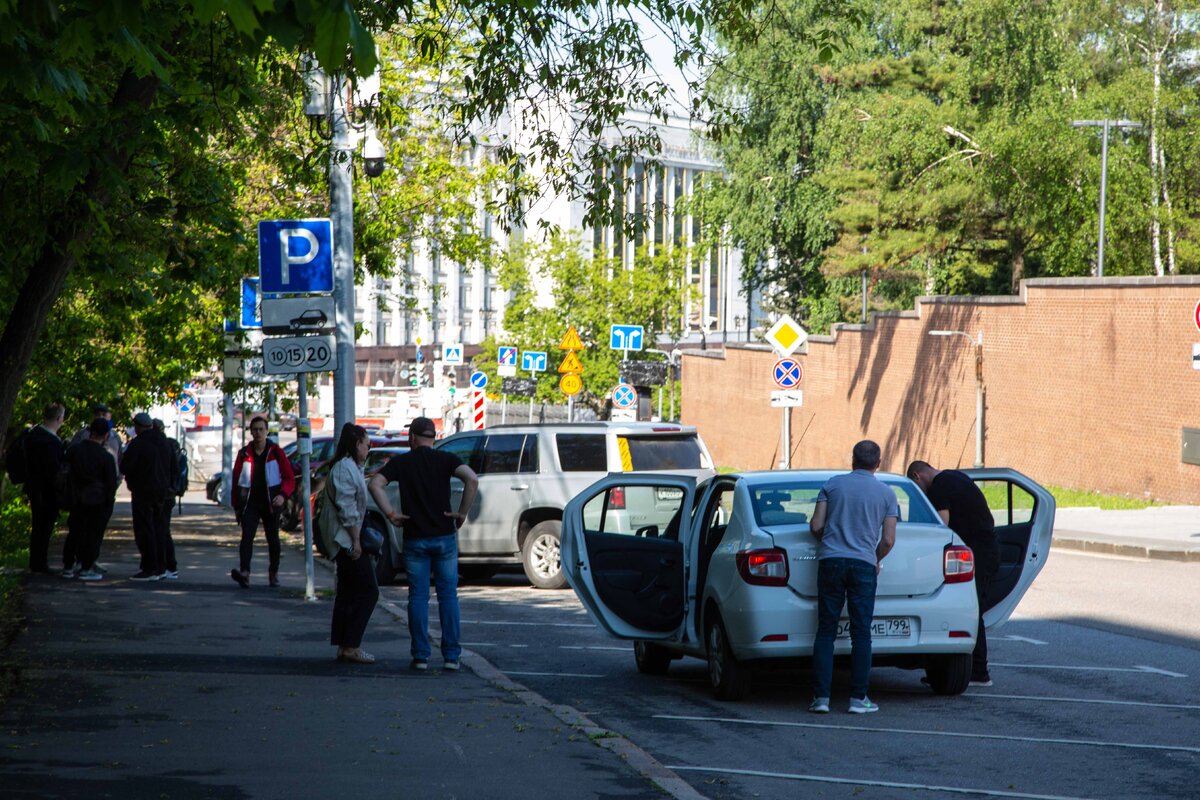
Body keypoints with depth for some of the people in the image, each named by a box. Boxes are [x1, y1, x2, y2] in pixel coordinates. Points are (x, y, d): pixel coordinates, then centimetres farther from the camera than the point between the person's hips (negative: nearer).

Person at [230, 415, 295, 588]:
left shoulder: (276, 452, 1)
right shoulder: (244, 454, 5)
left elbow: (289, 478, 1)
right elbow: (236, 480, 11)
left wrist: (283, 495, -17)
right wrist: (236, 505, 8)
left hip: (271, 503, 0)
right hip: (250, 503, 0)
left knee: (273, 539, 10)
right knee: (247, 536, -17)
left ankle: (273, 573, 26)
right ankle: (244, 572, -30)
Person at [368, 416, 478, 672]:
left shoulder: (401, 462, 2)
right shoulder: (446, 459, 0)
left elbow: (375, 484, -11)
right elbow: (472, 480, -16)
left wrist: (391, 514, -5)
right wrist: (462, 512, -8)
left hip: (415, 538, 0)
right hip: (445, 536, 0)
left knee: (418, 597, 5)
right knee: (448, 596, 5)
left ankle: (421, 655, 2)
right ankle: (451, 655, 3)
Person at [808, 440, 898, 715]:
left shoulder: (833, 484, 7)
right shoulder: (887, 494, 6)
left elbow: (816, 526, 4)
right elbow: (888, 540, 2)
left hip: (831, 559, 1)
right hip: (864, 564, -1)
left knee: (826, 632, 3)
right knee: (861, 633, 3)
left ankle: (821, 697, -3)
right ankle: (858, 698, 1)